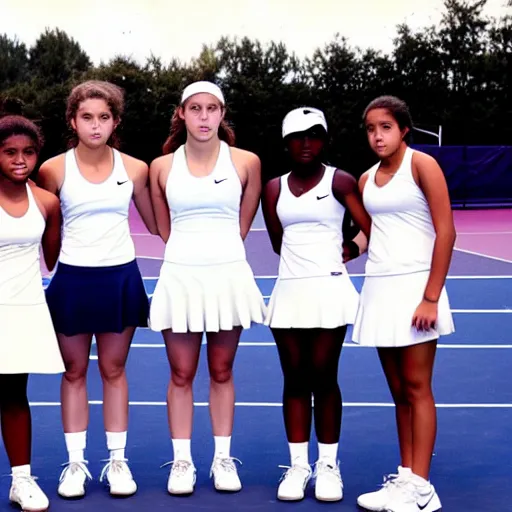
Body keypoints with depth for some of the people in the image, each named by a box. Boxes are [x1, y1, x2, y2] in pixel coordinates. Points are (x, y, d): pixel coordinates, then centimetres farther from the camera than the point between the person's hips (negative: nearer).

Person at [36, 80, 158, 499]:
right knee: (74, 371, 8)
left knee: (113, 370, 9)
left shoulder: (134, 169, 1)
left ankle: (117, 460, 19)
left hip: (120, 278, 1)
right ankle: (76, 462, 18)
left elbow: (158, 225, 12)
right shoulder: (54, 170, -3)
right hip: (73, 279, -1)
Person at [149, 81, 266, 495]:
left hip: (228, 277, 0)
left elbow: (244, 224, 12)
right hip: (180, 277, 0)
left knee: (222, 373, 8)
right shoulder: (162, 167, 3)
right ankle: (182, 461, 13)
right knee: (181, 375, 4)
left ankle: (223, 459, 18)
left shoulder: (246, 162, 1)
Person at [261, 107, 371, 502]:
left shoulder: (340, 182, -3)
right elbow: (279, 243, 10)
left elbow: (372, 231, -6)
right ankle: (298, 465, 13)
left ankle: (329, 465, 11)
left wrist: (340, 253, 4)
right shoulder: (274, 188, 9)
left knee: (324, 379, 0)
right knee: (295, 380, 5)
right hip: (288, 292, 4)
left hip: (329, 290, -3)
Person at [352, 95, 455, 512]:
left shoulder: (421, 165, -5)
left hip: (414, 287, -6)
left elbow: (446, 232, -10)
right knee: (398, 391, 8)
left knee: (417, 388, -3)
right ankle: (404, 478, 13)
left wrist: (431, 297, -15)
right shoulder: (367, 179, 12)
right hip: (378, 288, 6)